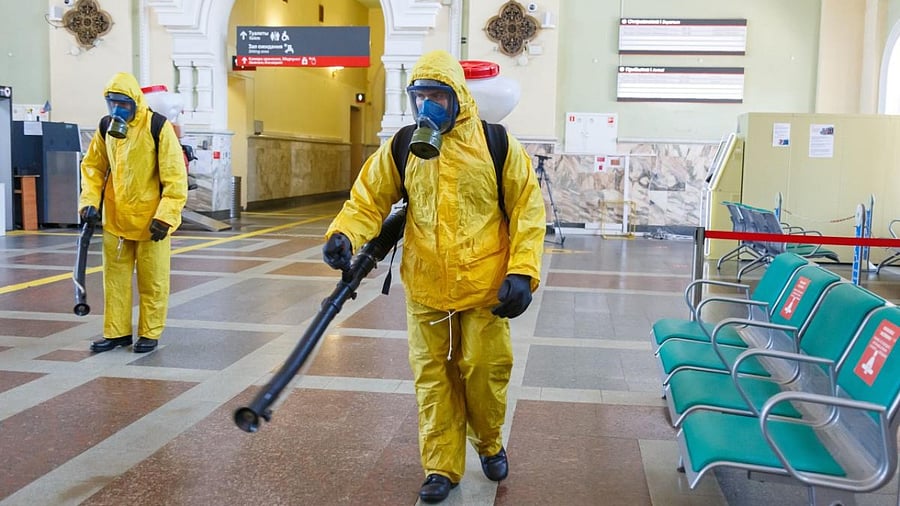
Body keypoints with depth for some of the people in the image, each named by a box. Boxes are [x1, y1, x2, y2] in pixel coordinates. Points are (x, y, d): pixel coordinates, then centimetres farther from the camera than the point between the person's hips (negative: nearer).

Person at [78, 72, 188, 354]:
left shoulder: (158, 128, -14)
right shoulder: (106, 127, 3)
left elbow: (175, 176, -14)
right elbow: (93, 166, 13)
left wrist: (166, 215, -18)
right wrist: (90, 201, 0)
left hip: (150, 220, -5)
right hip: (115, 219, 5)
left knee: (152, 281, 6)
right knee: (115, 277, 11)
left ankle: (150, 334, 19)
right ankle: (117, 332, 23)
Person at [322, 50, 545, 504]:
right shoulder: (402, 148, 1)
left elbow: (527, 209, -4)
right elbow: (369, 198, 0)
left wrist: (522, 272, -13)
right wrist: (345, 234, -21)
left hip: (485, 289, -2)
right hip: (425, 291, 2)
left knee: (484, 372, 8)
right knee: (433, 378, 9)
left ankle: (489, 443, 38)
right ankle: (442, 467, 25)